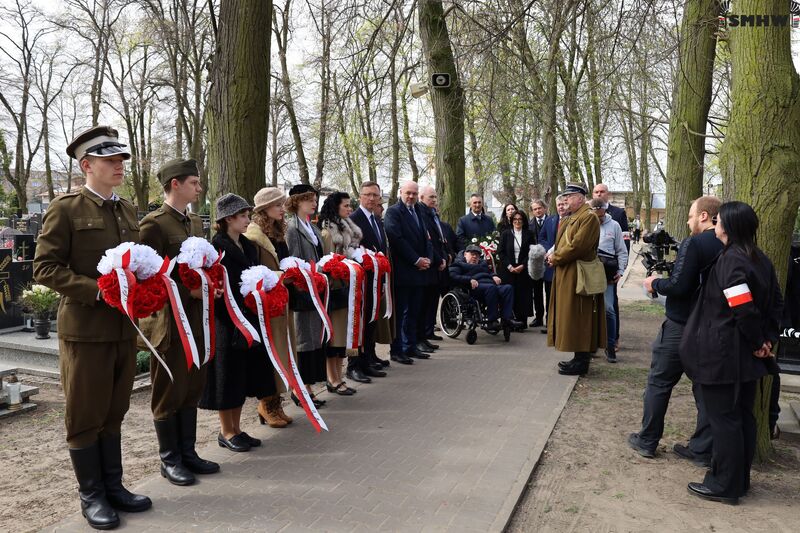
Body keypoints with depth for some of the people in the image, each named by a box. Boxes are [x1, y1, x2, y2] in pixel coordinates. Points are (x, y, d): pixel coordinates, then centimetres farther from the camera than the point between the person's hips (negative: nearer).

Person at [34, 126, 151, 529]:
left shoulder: (127, 209, 12)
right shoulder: (65, 208, -7)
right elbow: (44, 267, -11)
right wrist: (97, 290, -20)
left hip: (124, 326, 6)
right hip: (85, 329, -6)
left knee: (114, 412, 16)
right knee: (85, 416, 7)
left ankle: (113, 486, 29)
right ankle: (91, 495, 22)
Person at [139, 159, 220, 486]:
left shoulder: (196, 222, 13)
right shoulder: (154, 224, -12)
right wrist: (189, 291, -18)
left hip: (197, 319, 8)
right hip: (169, 322, -7)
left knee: (193, 390, 15)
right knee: (169, 394, 6)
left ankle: (188, 452, 27)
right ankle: (169, 460, 20)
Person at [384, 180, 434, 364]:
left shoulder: (418, 211, 17)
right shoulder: (393, 211, -6)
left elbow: (426, 238, 16)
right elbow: (396, 238, -15)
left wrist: (428, 259, -1)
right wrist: (416, 260, -14)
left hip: (419, 269, 7)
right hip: (402, 271, -7)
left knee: (413, 312, 12)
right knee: (400, 312, -2)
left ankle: (410, 347, 21)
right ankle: (396, 350, 5)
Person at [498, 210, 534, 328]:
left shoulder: (529, 234, 7)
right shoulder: (505, 234, 6)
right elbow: (500, 252, 1)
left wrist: (522, 266, -9)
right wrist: (509, 266, -10)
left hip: (523, 270, 0)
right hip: (508, 270, 0)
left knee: (523, 296, -1)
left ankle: (522, 322, 5)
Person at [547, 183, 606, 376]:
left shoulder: (589, 217, -13)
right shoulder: (570, 219, 18)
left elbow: (578, 245, -21)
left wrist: (556, 258, -11)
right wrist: (554, 255, 2)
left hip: (577, 278, -10)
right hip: (566, 275, 10)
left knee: (578, 318, -4)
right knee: (571, 318, 13)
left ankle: (581, 362, 4)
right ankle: (580, 358, 23)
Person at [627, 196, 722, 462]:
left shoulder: (694, 244, -17)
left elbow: (678, 286, -23)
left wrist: (655, 284, -4)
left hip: (681, 327, -6)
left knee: (658, 383, 8)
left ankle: (647, 441, 17)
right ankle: (702, 449, 20)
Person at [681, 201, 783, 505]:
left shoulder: (730, 260, -19)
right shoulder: (761, 259, 9)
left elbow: (744, 309, -24)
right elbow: (776, 303, 11)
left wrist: (758, 342, -10)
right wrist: (769, 339, 7)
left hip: (723, 354, -9)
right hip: (747, 357, 9)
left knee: (723, 418, 1)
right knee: (743, 416, 16)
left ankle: (725, 486, 11)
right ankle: (740, 480, 28)